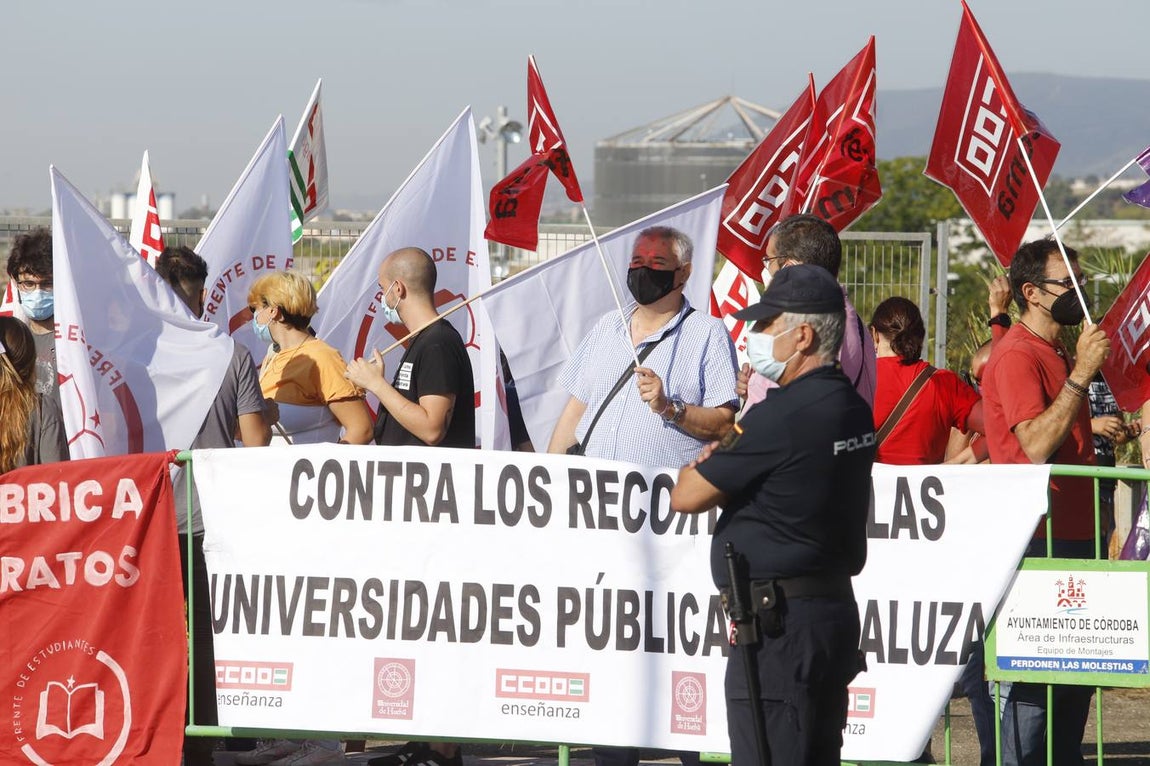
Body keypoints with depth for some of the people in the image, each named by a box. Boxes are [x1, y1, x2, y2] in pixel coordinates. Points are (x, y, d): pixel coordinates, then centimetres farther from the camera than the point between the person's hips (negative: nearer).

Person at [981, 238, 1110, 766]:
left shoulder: (1059, 354, 18)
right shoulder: (1017, 355, -11)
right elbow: (1036, 445, -23)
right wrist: (1080, 375, -22)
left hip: (1074, 534, 10)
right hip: (1040, 539, -9)